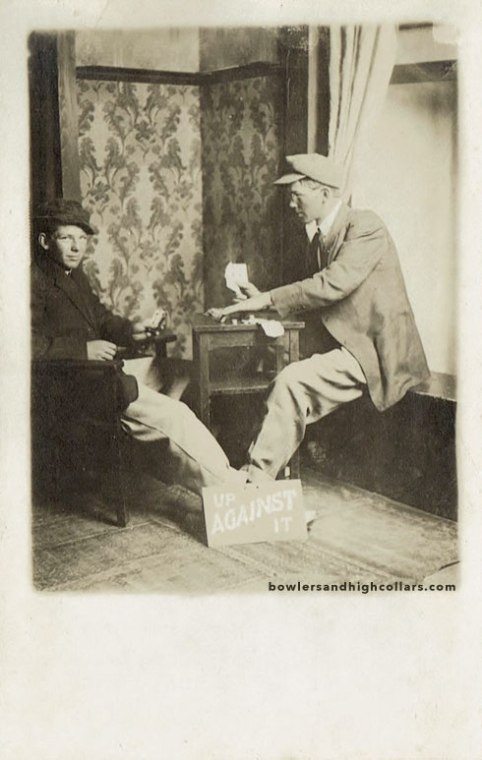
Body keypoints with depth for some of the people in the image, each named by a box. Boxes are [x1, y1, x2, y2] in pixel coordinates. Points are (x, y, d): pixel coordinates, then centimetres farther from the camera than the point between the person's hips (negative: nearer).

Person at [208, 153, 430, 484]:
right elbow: (312, 298, 15)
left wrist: (267, 299, -23)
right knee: (289, 406, -5)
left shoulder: (366, 226, -12)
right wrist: (263, 302, -2)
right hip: (339, 347, 9)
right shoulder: (317, 239, 15)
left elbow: (333, 284, -25)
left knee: (292, 382, -25)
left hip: (371, 352, -9)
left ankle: (257, 479, -19)